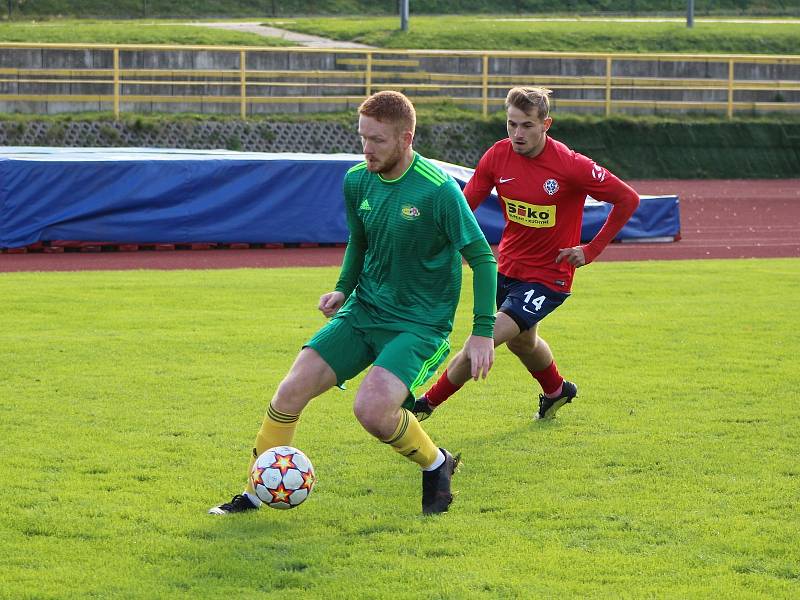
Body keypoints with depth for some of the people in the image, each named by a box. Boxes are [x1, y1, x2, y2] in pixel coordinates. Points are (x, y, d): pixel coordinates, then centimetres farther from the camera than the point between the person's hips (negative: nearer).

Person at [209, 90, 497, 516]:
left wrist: (483, 331, -15)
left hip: (419, 323, -6)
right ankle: (255, 493, 7)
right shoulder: (357, 181, 0)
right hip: (363, 310, 6)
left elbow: (482, 257, -12)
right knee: (292, 390, -8)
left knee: (371, 409, -27)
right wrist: (343, 289, 5)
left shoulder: (438, 190, -19)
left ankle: (435, 464, 2)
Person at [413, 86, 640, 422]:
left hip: (548, 277, -6)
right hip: (507, 268, 6)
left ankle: (427, 404, 0)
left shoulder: (571, 166, -23)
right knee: (522, 341, 29)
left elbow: (628, 200, -14)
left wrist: (591, 250, -13)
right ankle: (556, 391, 59)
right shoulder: (497, 156, -10)